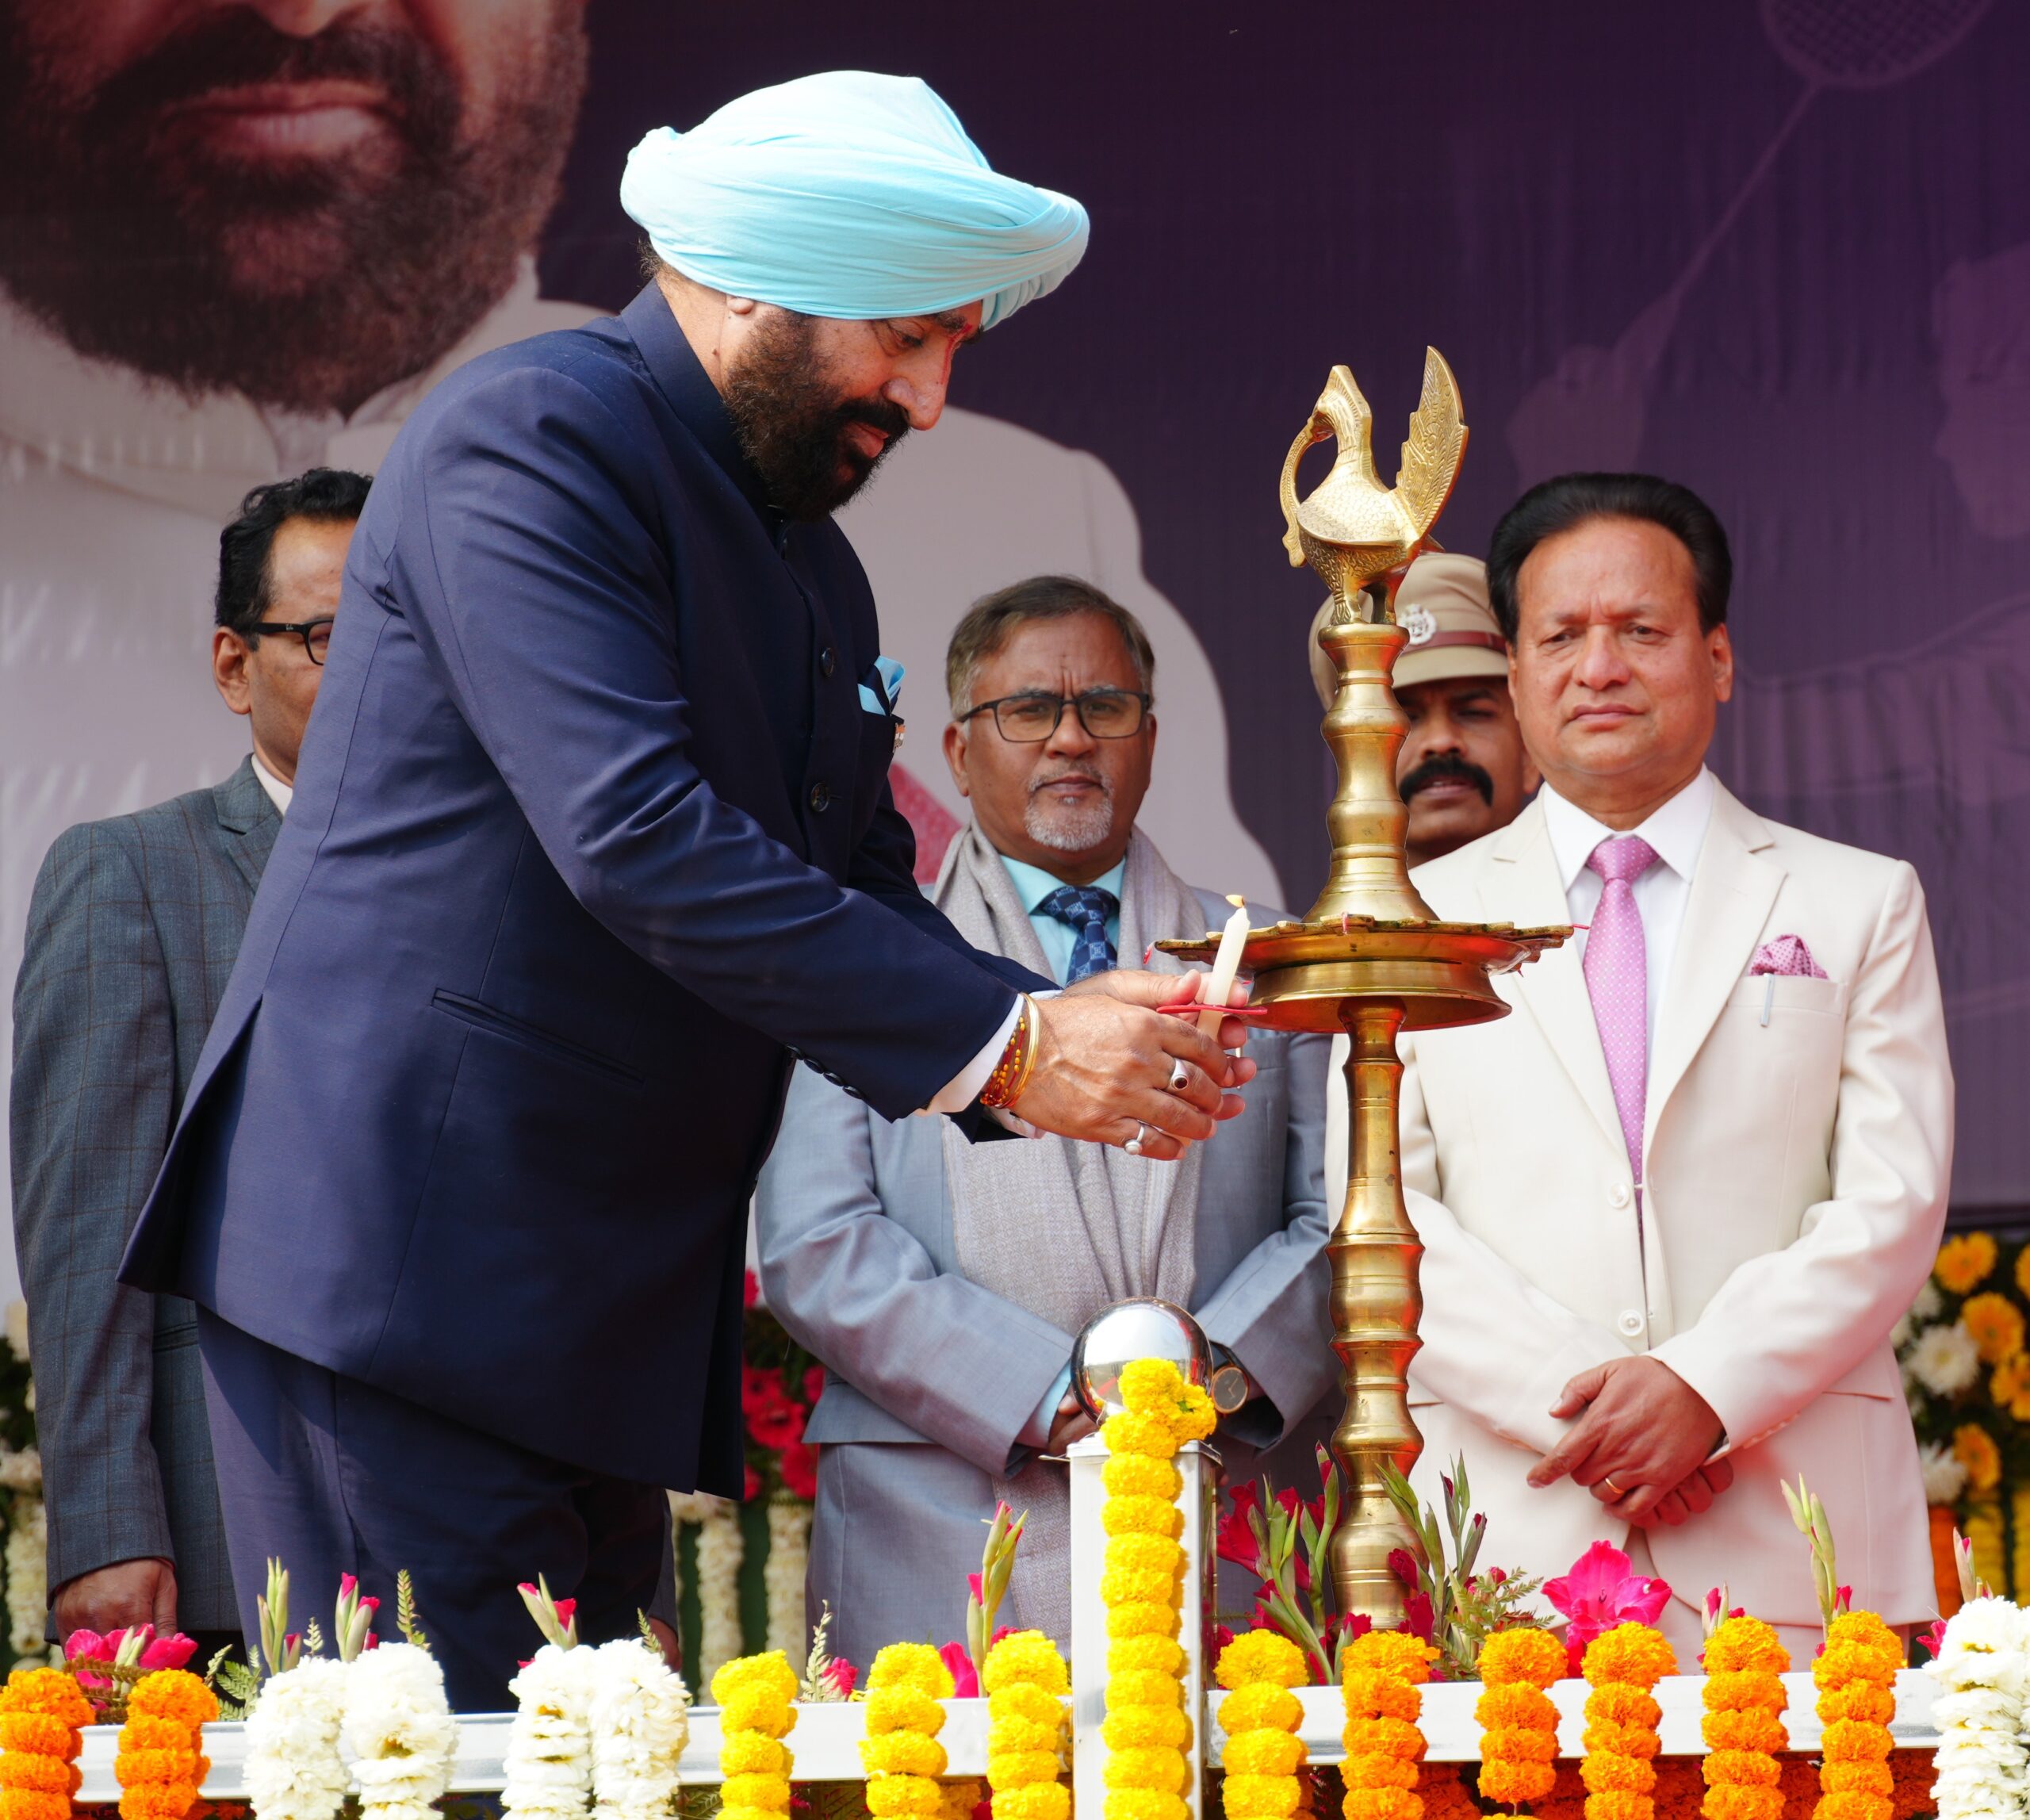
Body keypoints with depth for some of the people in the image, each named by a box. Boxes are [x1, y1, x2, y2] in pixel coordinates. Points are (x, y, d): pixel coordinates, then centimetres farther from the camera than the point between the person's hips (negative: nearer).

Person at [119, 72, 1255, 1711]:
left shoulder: (810, 565, 19)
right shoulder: (534, 437, -11)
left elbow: (859, 895, 18)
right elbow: (635, 835, -22)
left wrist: (1071, 1036, -3)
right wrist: (998, 1044, -22)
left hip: (608, 1313, 9)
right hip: (401, 1259, -9)